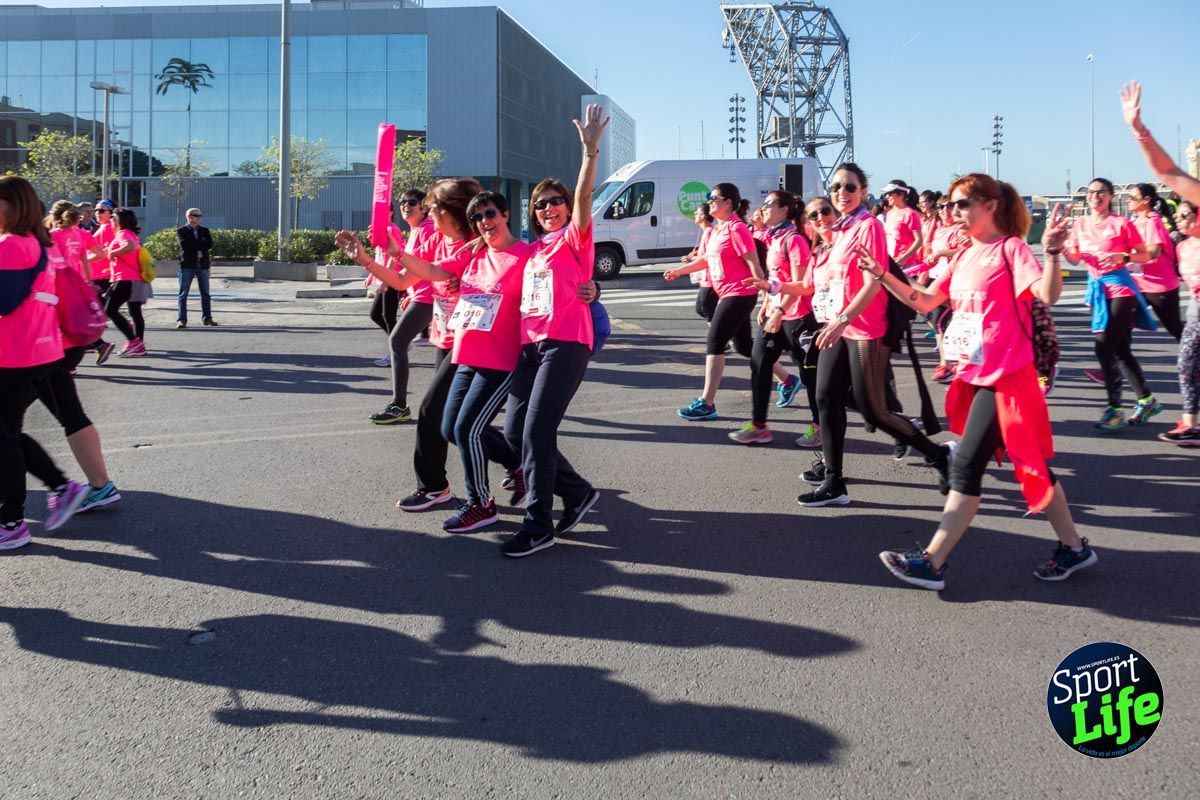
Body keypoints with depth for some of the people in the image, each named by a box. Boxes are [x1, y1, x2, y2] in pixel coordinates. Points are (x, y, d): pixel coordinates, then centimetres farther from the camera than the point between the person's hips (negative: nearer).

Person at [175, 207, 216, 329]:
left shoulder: (205, 231, 13)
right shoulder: (181, 231, 4)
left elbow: (209, 244, -2)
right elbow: (184, 244, -14)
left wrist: (193, 245, -10)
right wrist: (201, 243, -9)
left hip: (203, 265, 3)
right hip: (187, 265, -3)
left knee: (205, 294, 5)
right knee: (183, 294, -2)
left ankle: (207, 319, 11)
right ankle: (181, 320, -1)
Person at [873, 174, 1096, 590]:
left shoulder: (1010, 248, -11)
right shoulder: (964, 256, 12)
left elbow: (1048, 295, -24)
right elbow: (925, 301, 15)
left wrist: (1052, 251, -38)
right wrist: (882, 275, 6)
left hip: (1005, 379, -8)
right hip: (975, 376, 8)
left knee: (966, 466, -7)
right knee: (1029, 465, 15)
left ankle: (931, 562, -1)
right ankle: (1073, 547, 27)